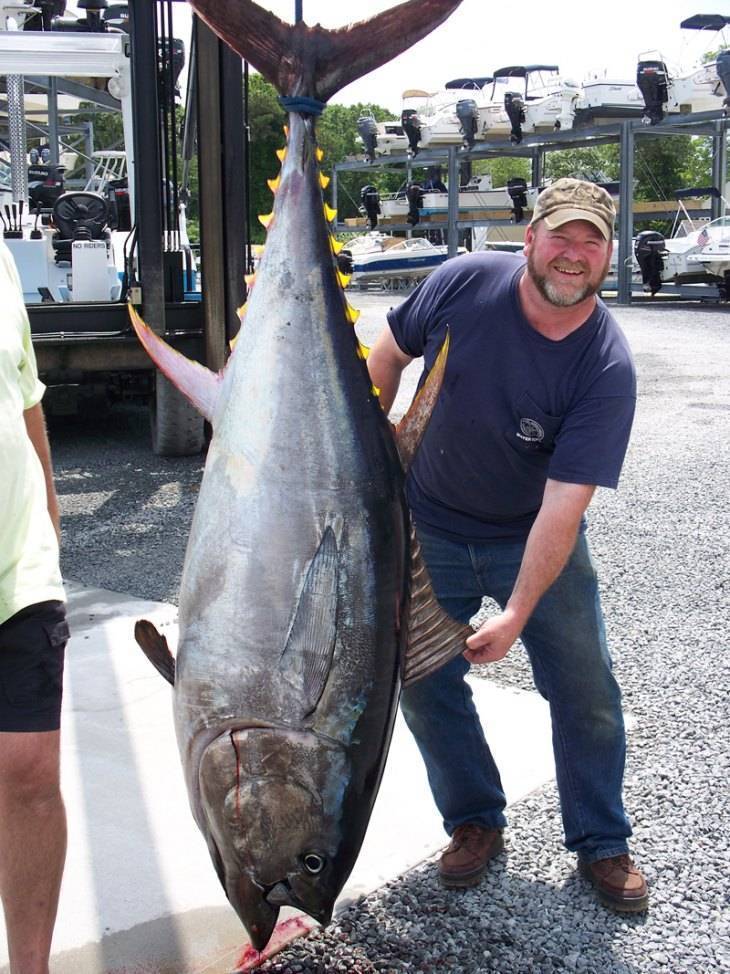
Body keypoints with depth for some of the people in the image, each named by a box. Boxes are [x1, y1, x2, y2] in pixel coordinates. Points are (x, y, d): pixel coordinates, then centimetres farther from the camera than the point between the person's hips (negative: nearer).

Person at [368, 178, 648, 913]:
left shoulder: (607, 368, -22)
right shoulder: (463, 284, -17)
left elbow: (564, 504, -27)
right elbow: (386, 357, 3)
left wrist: (518, 613, -32)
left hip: (537, 539, -1)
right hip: (429, 529, 2)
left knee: (587, 690, 0)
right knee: (424, 682, 5)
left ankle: (601, 844, 21)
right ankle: (474, 823, 26)